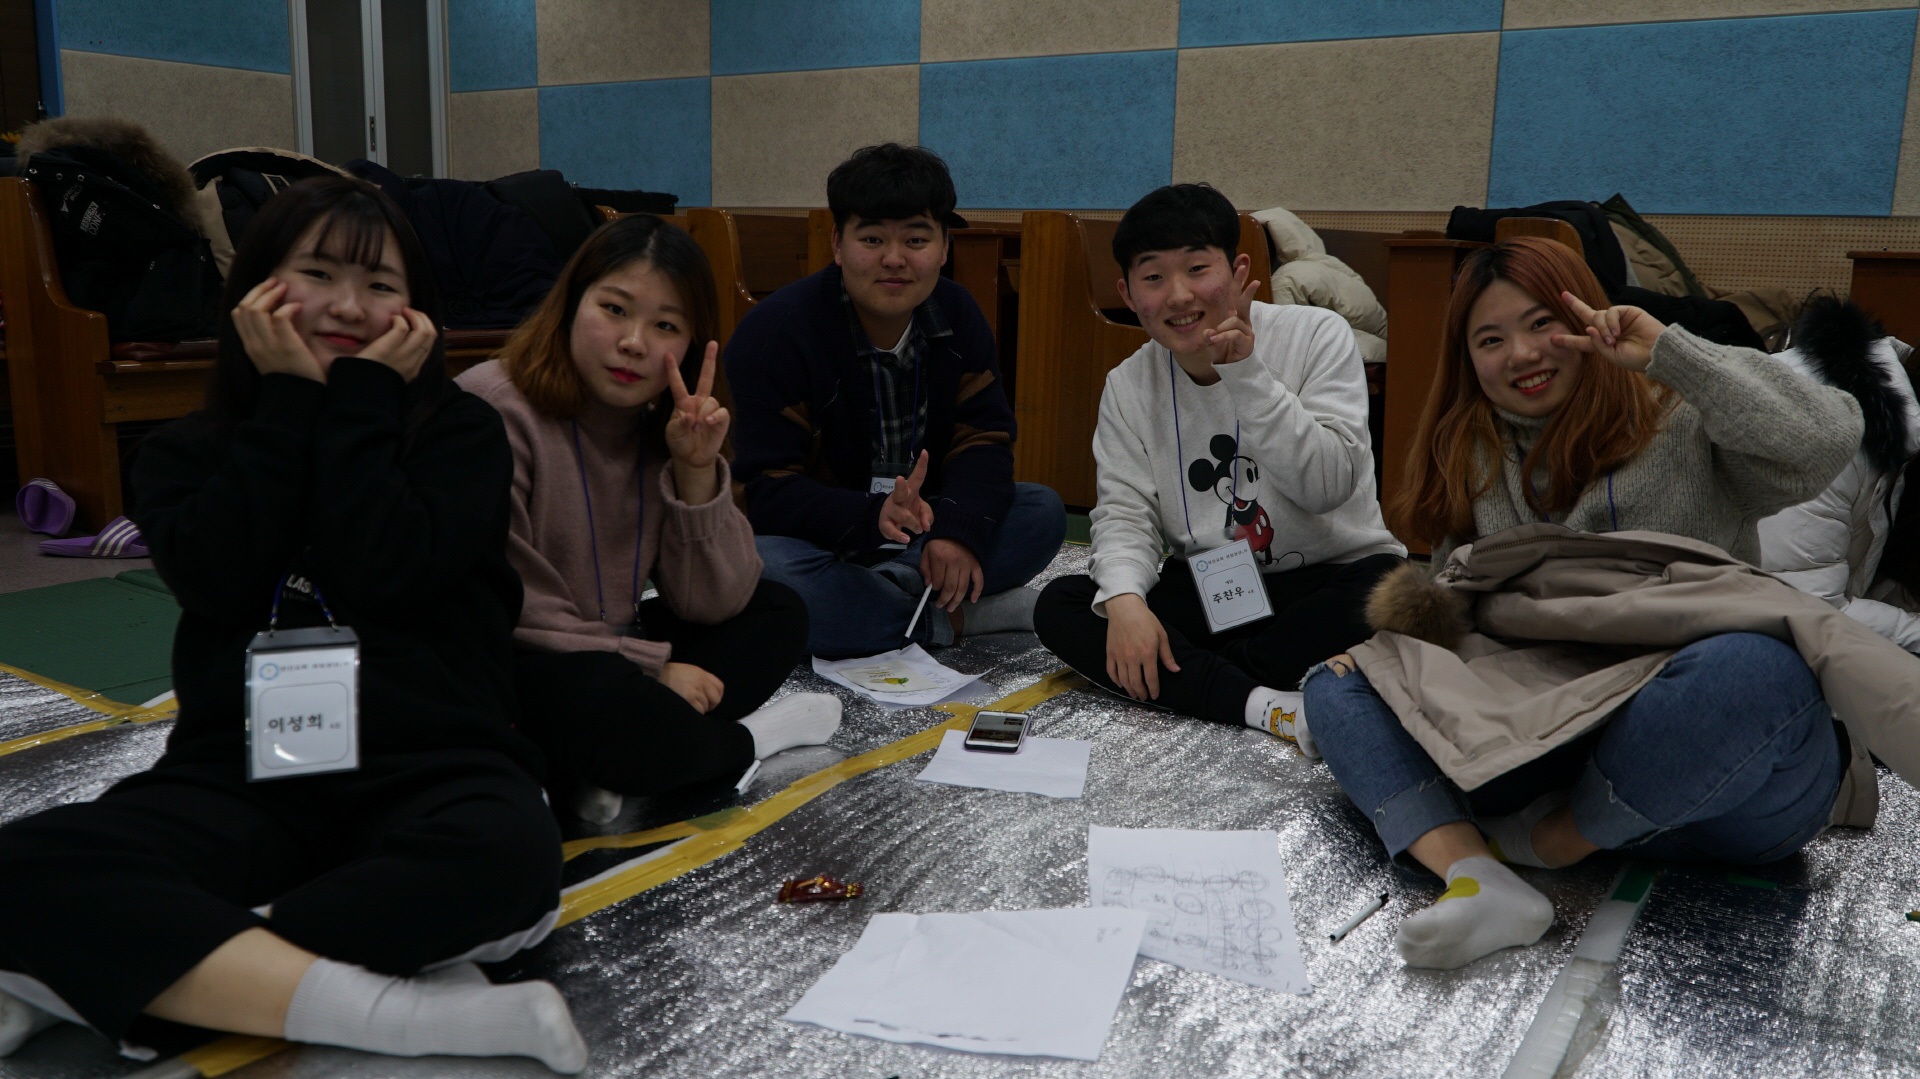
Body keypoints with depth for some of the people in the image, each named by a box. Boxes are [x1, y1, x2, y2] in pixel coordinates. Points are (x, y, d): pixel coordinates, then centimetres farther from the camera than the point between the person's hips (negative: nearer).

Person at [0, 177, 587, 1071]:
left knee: (509, 857, -37)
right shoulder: (184, 452, 16)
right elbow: (219, 580, -6)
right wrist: (291, 397, -1)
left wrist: (360, 397, -2)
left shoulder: (460, 431, 9)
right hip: (242, 774, 2)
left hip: (431, 765, -1)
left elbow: (386, 575, -9)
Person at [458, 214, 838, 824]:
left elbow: (714, 603, -1)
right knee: (599, 701, -38)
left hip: (615, 650, 8)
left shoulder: (665, 425, 5)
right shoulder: (494, 413, -17)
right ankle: (746, 742, -4)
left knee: (778, 613, 3)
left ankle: (613, 775, -18)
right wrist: (651, 669, -17)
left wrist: (697, 471, -14)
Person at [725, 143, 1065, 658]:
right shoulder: (773, 332, -18)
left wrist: (960, 531, -27)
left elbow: (981, 440, -4)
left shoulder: (957, 316, 0)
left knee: (1043, 512, -13)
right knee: (760, 570, -38)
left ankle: (883, 588, -25)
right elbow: (769, 491, -23)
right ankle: (950, 619, -23)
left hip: (916, 534, 5)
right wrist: (875, 517, -43)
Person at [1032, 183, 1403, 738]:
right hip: (1205, 590, 3)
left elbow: (1328, 485, -19)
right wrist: (1124, 598, -26)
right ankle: (1263, 703, -29)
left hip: (1330, 576, -2)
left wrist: (1246, 374, -27)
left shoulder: (1317, 336, -9)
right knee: (1059, 606, -18)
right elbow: (1124, 512, -5)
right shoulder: (1128, 387, 0)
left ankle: (1187, 678, -22)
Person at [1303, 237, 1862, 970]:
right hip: (1556, 756, 4)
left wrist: (1665, 351, -12)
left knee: (1755, 671, -39)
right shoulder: (1476, 465, 16)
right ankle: (1477, 881, -32)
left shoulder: (1684, 423, 2)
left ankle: (1540, 848, -16)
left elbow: (1827, 439, -17)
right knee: (1336, 686, -5)